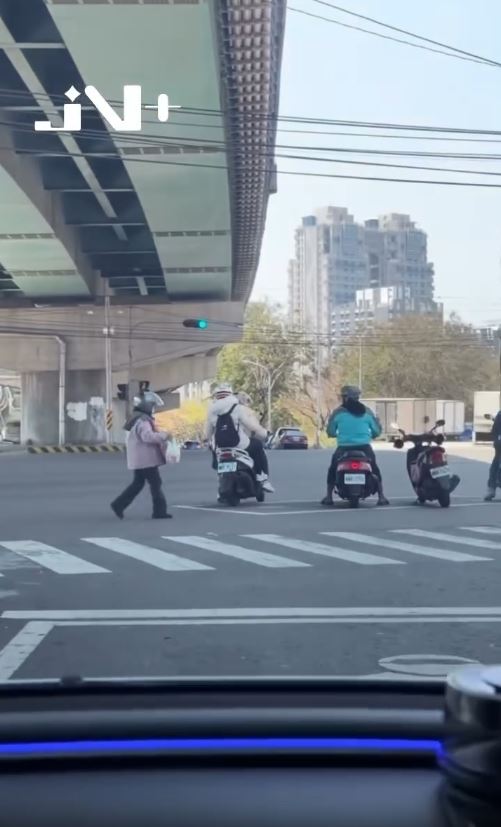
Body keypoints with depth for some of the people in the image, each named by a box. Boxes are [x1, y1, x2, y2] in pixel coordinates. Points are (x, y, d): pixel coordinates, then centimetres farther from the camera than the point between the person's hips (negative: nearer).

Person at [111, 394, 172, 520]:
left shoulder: (138, 419, 17)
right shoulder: (142, 421, -18)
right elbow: (148, 436, -30)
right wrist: (164, 436, -22)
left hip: (138, 459, 10)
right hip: (146, 459, -10)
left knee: (137, 483, 14)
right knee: (155, 483, -3)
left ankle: (118, 505, 11)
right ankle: (160, 511, 1)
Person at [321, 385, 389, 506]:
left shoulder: (337, 412, 1)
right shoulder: (366, 411, 6)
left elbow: (330, 432, 7)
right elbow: (376, 431, 11)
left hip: (344, 447, -1)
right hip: (364, 447, 1)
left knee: (332, 469, 21)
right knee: (375, 468, 21)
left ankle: (328, 496, 15)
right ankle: (381, 497, 14)